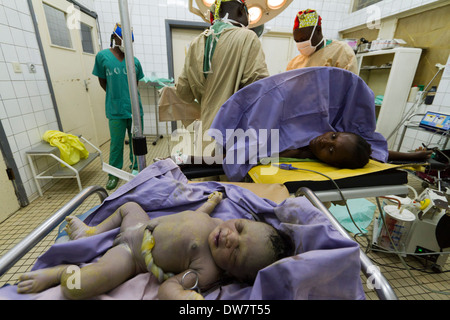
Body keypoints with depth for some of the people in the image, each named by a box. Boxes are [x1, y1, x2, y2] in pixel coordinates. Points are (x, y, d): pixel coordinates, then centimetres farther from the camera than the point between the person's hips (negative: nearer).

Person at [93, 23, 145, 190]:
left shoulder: (134, 61, 3)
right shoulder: (103, 56, 0)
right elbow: (102, 81, 8)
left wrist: (128, 95, 12)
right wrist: (114, 96, 10)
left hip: (134, 108, 2)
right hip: (115, 110, -1)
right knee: (116, 143, 5)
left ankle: (137, 169, 30)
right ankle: (114, 174, 23)